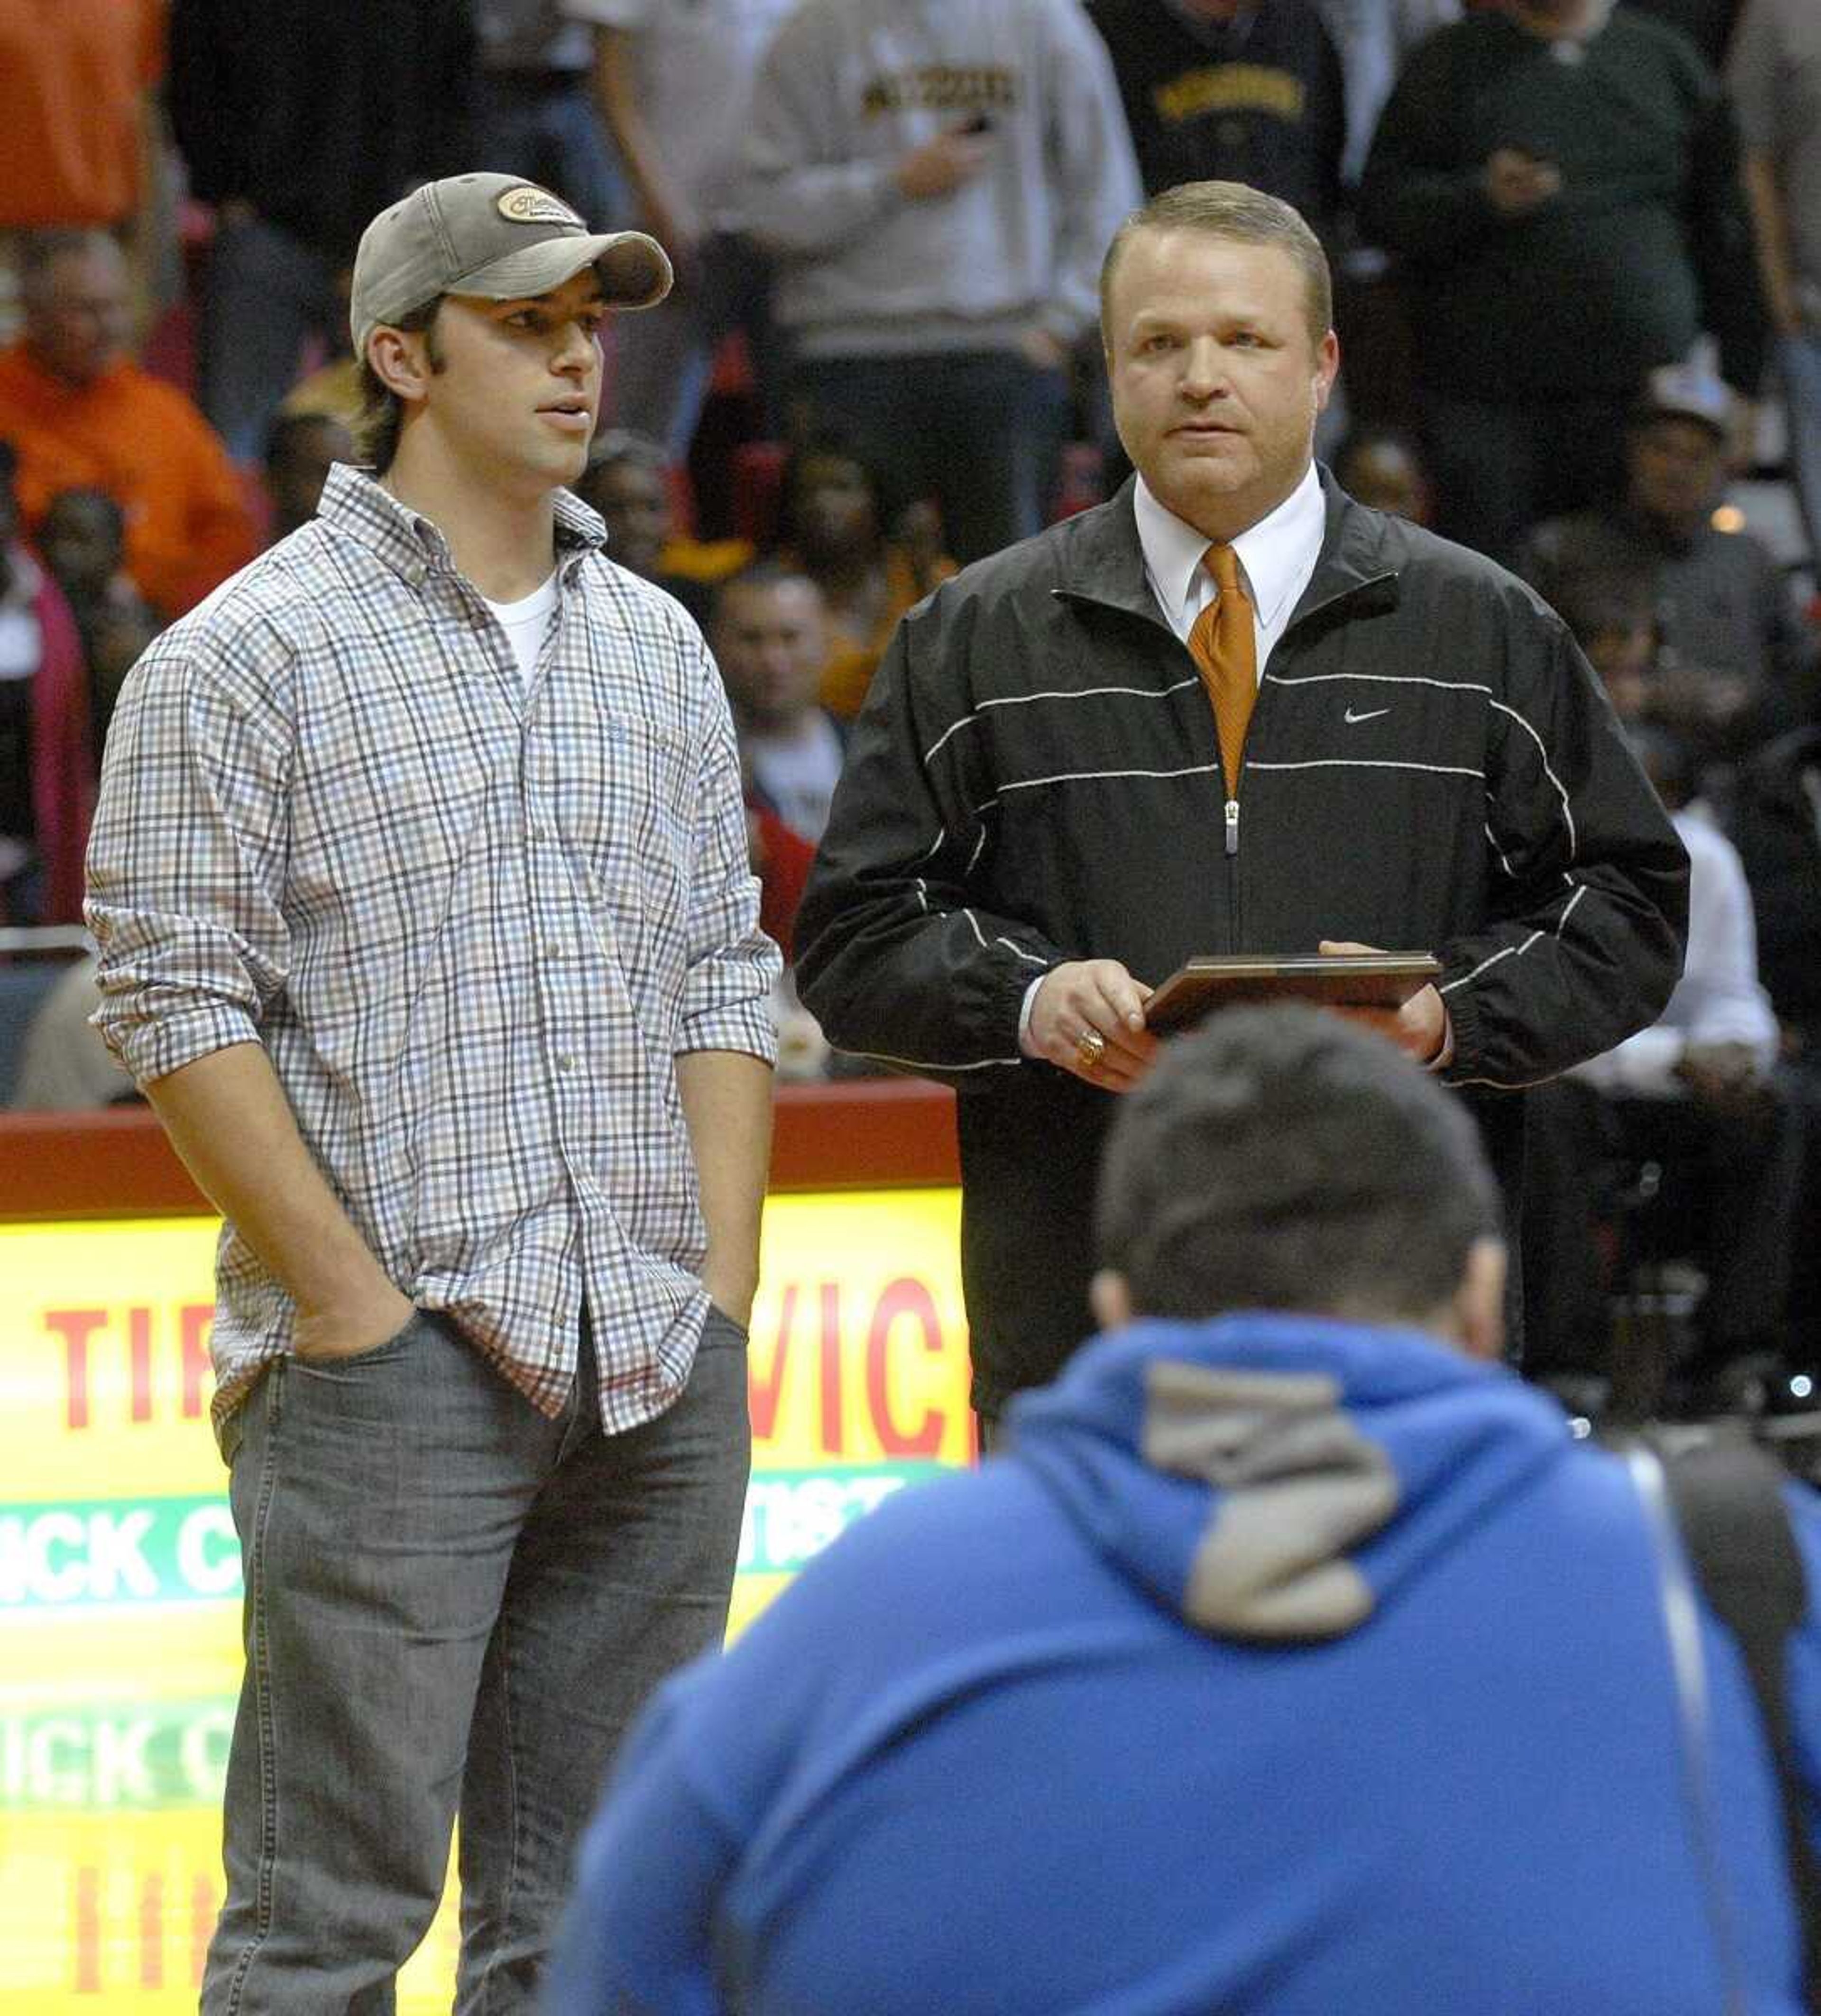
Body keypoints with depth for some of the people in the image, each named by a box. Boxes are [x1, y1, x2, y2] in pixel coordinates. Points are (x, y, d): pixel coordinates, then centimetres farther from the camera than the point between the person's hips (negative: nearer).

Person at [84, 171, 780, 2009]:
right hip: (391, 1371, -6)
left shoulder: (657, 650, 16)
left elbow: (722, 980, 17)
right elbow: (177, 1002, -6)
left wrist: (720, 1299, 7)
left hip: (658, 1380, 6)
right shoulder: (244, 661, -2)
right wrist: (349, 1299, -11)